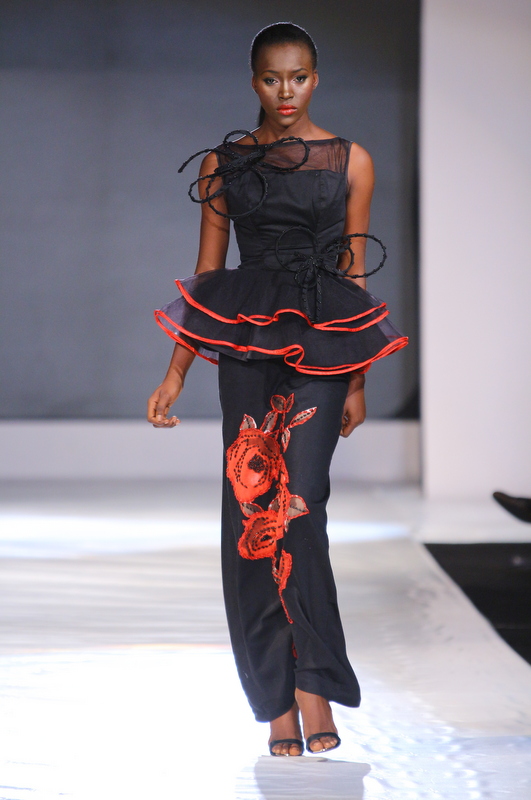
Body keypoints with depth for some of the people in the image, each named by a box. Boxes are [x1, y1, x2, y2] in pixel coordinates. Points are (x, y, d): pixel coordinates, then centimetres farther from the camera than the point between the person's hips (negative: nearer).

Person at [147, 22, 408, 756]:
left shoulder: (351, 162, 7)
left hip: (322, 342, -1)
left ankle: (310, 685, -7)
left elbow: (355, 272, 9)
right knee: (250, 509, -1)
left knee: (298, 503, -15)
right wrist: (176, 374, 6)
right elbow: (207, 270, 10)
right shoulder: (223, 164, 8)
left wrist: (357, 383, 8)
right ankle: (280, 699, 6)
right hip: (246, 339, 2)